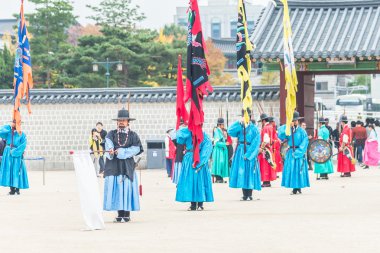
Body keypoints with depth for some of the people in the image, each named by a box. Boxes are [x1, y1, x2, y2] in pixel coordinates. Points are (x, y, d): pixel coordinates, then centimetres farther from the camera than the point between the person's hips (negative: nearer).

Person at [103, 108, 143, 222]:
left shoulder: (133, 135, 8)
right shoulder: (111, 134, 12)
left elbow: (136, 148, -4)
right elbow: (108, 143, -7)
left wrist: (121, 152, -11)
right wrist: (111, 151, -28)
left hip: (127, 166, -2)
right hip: (113, 166, 2)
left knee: (126, 187, -6)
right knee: (115, 187, -2)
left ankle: (127, 214, -1)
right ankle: (120, 214, 4)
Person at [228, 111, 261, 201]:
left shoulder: (254, 129, -3)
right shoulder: (239, 127, 9)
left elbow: (255, 143, -8)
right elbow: (230, 131, -6)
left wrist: (248, 154, -15)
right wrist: (239, 123, -12)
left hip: (250, 152, -4)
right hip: (240, 152, 4)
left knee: (249, 172, -3)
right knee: (241, 172, 3)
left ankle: (249, 195, 1)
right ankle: (244, 194, 9)